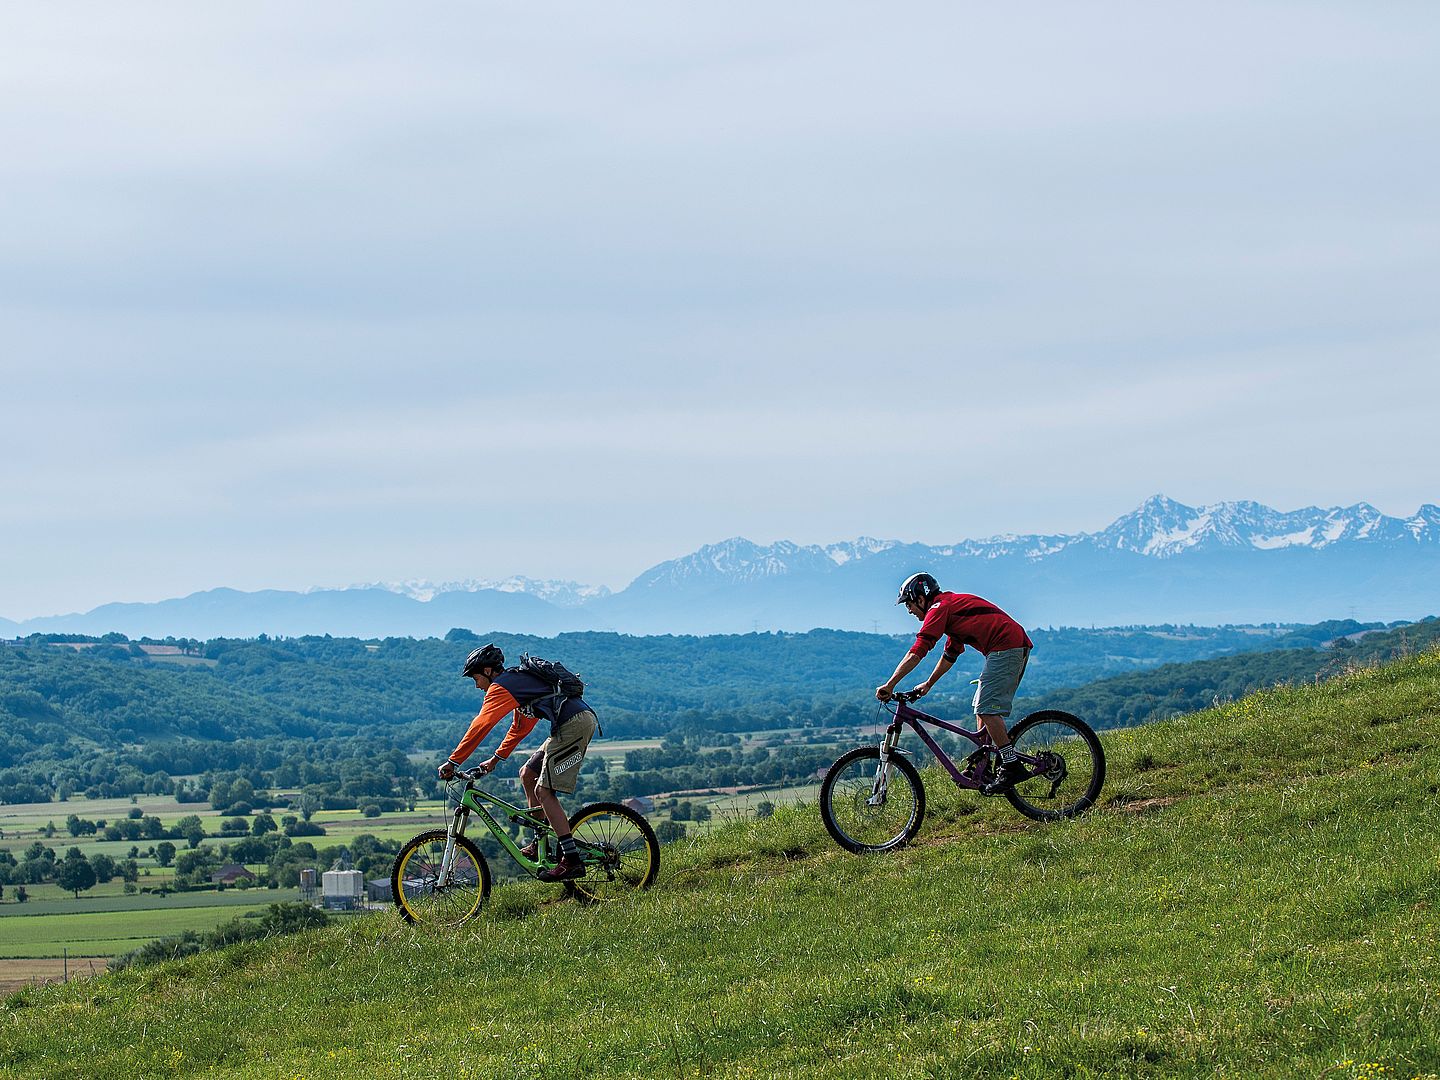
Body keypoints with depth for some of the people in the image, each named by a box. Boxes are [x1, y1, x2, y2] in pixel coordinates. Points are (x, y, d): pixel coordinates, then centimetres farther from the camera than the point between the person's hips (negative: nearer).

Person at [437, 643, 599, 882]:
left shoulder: (501, 686, -4)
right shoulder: (519, 680, 27)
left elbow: (480, 726, -13)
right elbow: (520, 728, 36)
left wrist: (453, 762, -11)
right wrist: (496, 759, 36)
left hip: (573, 724, -10)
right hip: (584, 720, 10)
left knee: (544, 791, -10)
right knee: (527, 774, 17)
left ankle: (571, 860, -15)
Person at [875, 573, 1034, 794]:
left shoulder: (939, 608, -6)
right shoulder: (953, 604, 25)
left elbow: (916, 652, -13)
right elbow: (950, 655, 33)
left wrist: (889, 685, -13)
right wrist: (928, 684, 36)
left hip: (1005, 647, -10)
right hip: (1018, 646, 10)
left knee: (987, 709, -13)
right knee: (983, 707, 15)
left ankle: (1012, 766, -16)